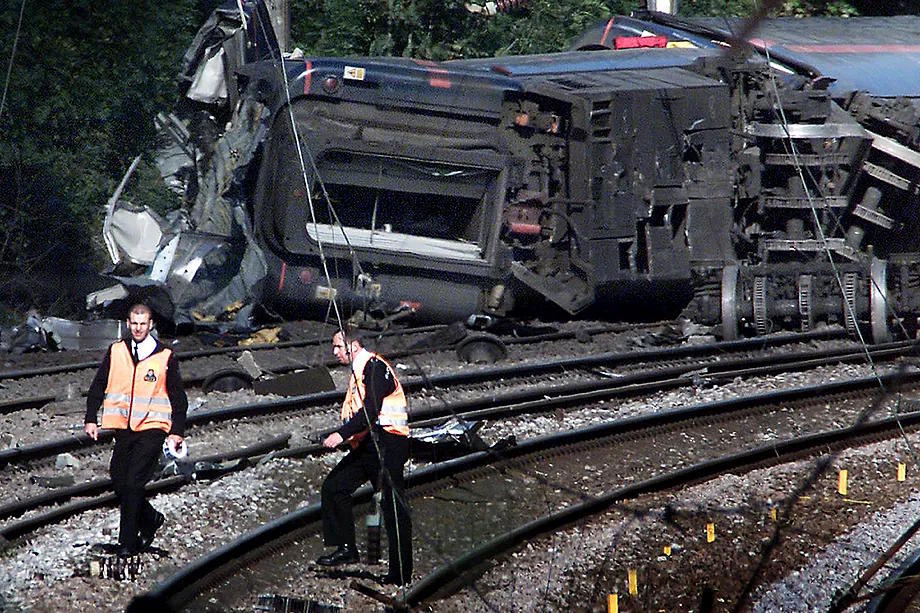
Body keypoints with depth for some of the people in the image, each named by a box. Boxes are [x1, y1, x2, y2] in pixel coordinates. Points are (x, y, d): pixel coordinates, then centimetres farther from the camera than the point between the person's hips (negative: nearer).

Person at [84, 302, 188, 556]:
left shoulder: (165, 358, 0)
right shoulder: (116, 352, 7)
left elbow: (178, 398, 5)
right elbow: (98, 387, 14)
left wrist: (177, 431, -1)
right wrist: (91, 419, 6)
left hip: (152, 428, -4)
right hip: (124, 428, 4)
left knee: (133, 483, -12)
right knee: (119, 482, 4)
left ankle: (128, 542, -5)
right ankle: (150, 519, 28)